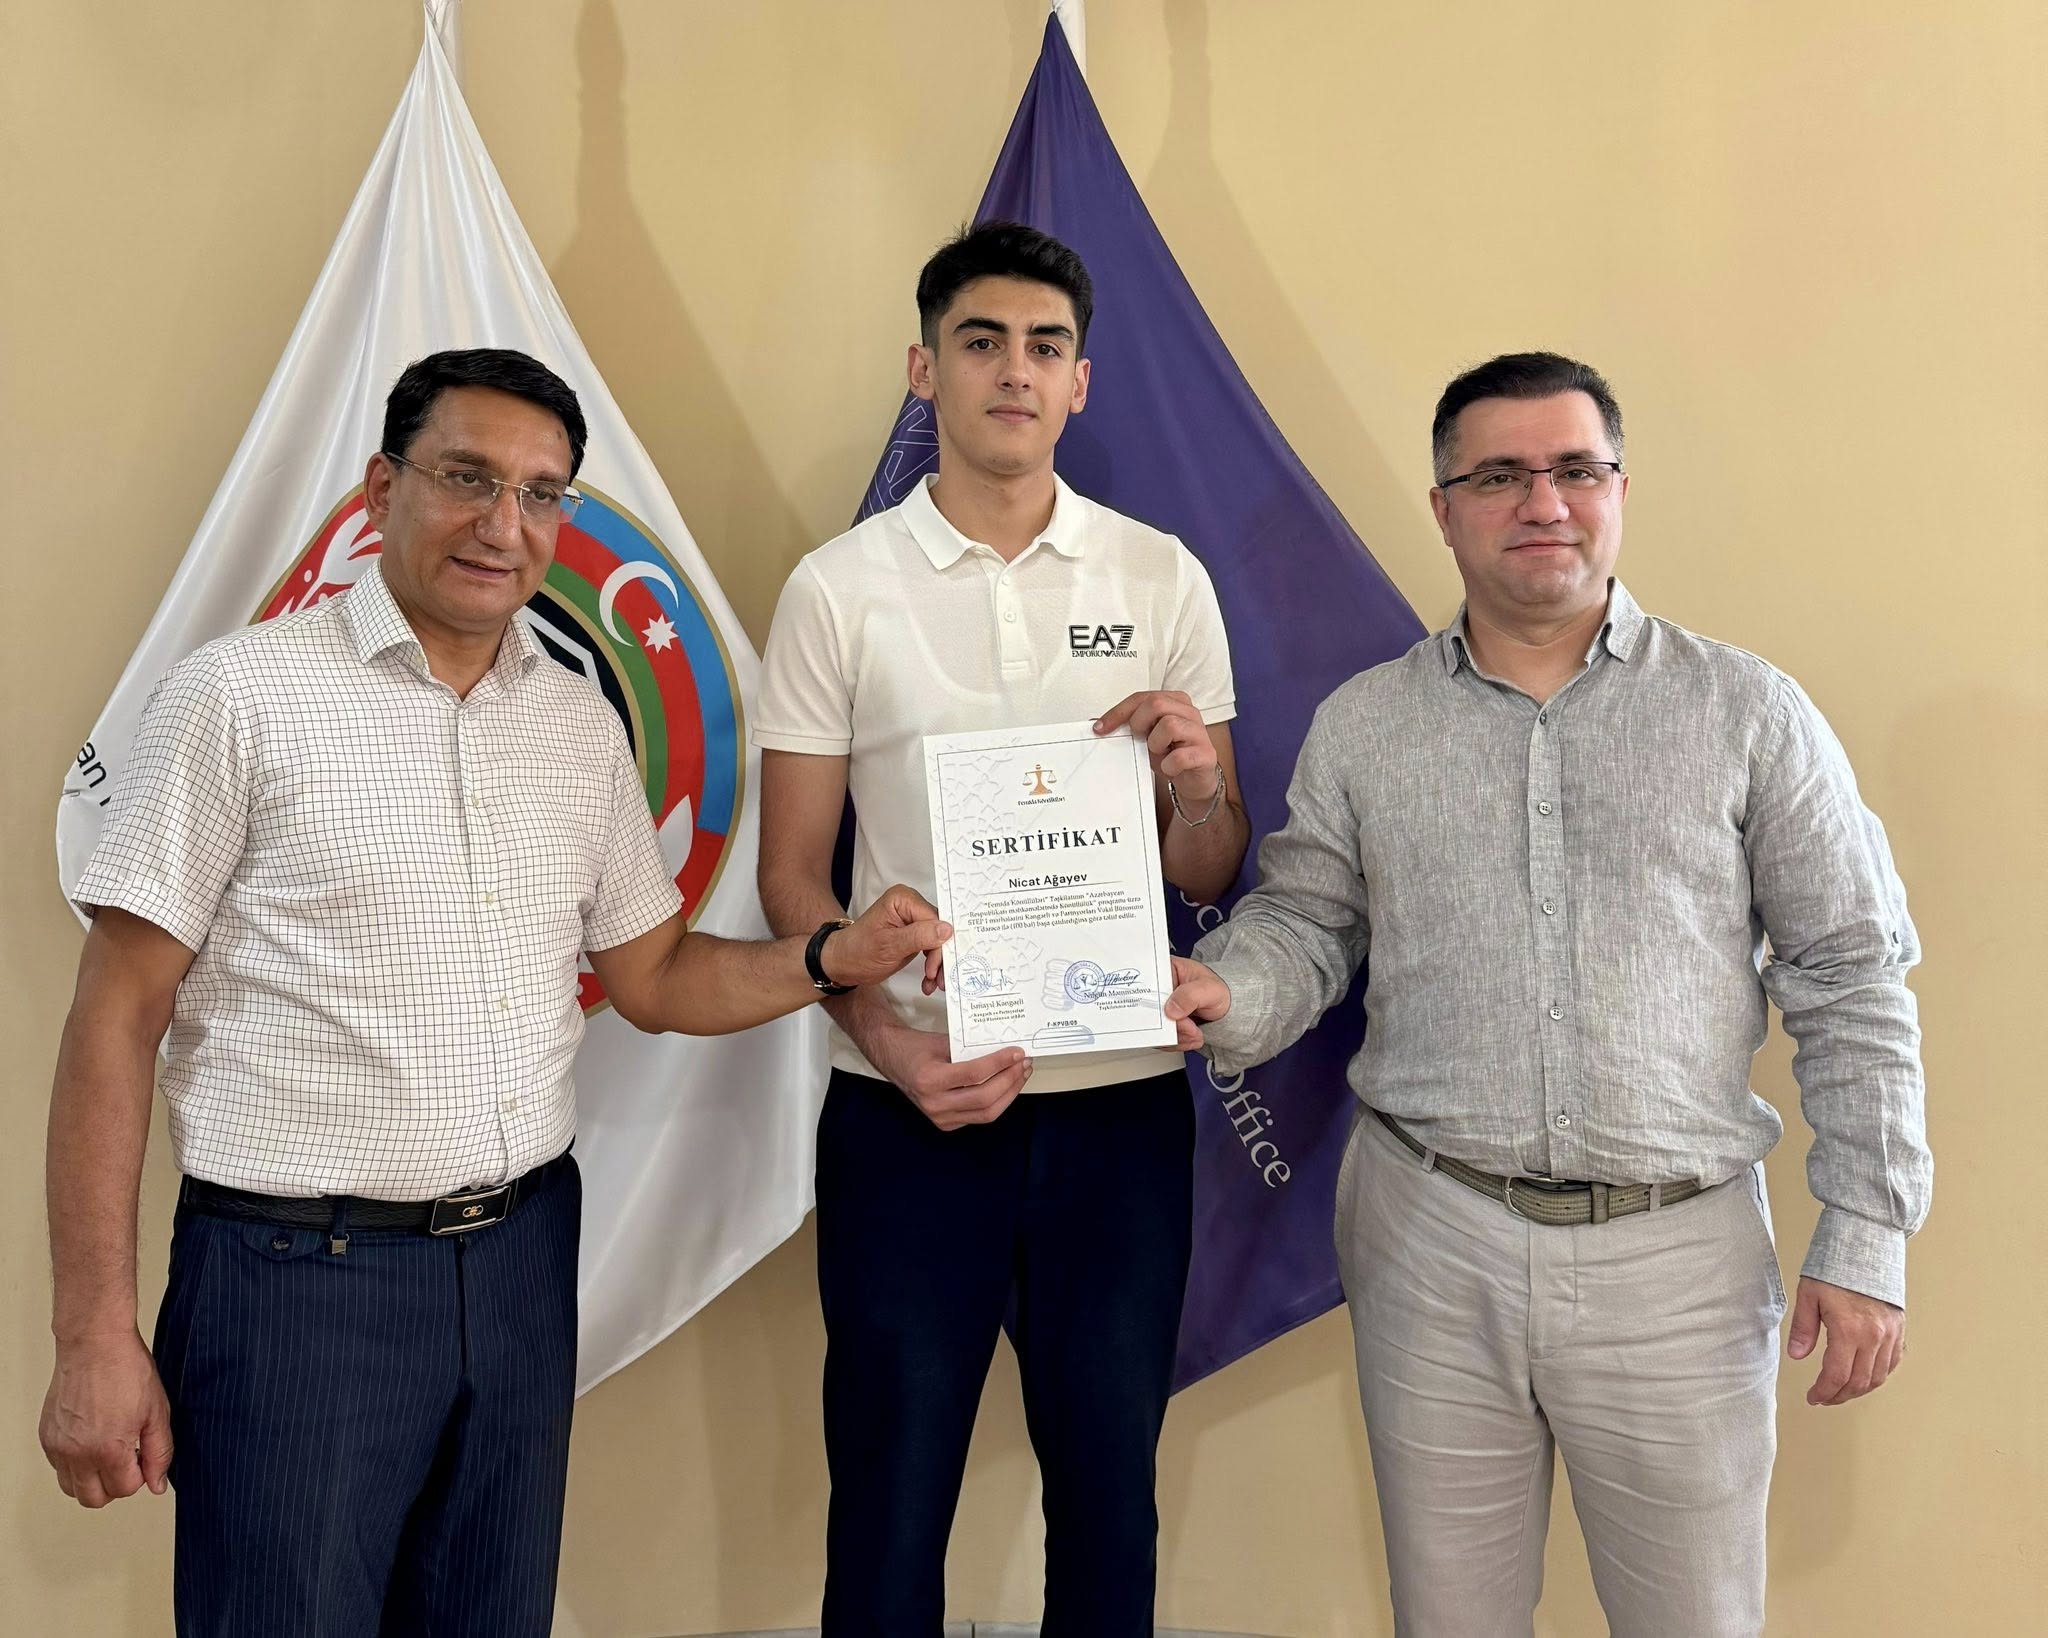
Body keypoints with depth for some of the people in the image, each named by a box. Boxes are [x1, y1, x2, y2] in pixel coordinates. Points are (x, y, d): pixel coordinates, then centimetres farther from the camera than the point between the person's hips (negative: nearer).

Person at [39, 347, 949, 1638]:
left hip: (524, 1258, 5)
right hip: (296, 1274, -4)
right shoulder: (242, 694, -8)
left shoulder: (584, 726, 7)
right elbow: (117, 1022, -7)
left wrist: (833, 958, -5)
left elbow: (654, 977, 13)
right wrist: (96, 1340, -9)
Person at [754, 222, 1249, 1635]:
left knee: (1109, 1484, 15)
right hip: (909, 1112, -1)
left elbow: (1212, 875, 6)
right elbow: (793, 875, 2)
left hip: (1123, 1105, 2)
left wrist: (1199, 790, -17)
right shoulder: (838, 590, 1)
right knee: (891, 1493, 11)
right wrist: (895, 1046, -13)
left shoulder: (1162, 579, 4)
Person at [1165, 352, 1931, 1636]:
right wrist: (1228, 990, -15)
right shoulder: (1361, 724, 4)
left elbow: (1852, 986, 0)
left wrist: (1865, 1243, -3)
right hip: (1430, 1241, 1)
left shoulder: (1748, 713, -1)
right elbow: (1305, 921, 8)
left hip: (1679, 1254, -1)